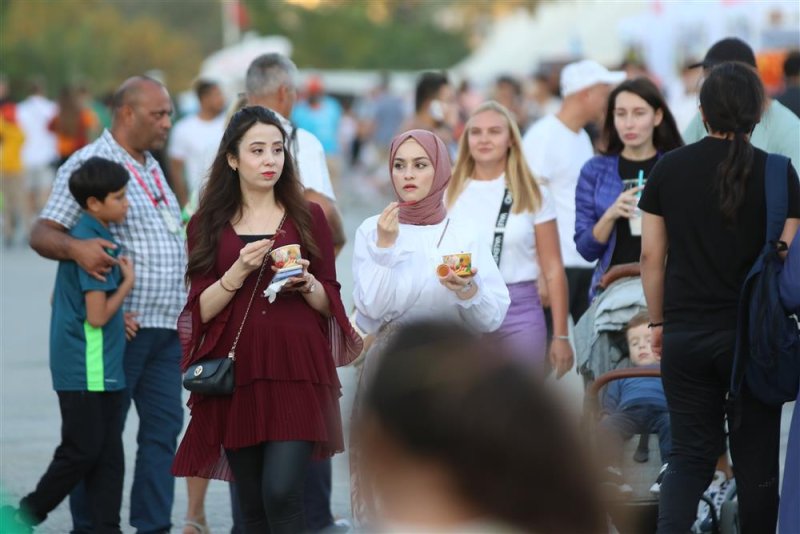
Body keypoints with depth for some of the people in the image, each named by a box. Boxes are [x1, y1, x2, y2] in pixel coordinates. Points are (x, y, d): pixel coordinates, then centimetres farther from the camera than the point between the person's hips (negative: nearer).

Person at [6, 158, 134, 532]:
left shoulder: (78, 238, 12)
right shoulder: (95, 245, -18)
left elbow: (58, 299, 21)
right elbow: (97, 316, -20)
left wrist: (115, 318, 18)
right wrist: (127, 284, -6)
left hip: (102, 370, 10)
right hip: (87, 370, -10)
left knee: (108, 456, 8)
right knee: (82, 451, -1)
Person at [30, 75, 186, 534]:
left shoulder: (152, 168, 18)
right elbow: (42, 235, -15)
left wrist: (183, 309, 21)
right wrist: (76, 248, -35)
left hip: (166, 325, 8)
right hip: (120, 325, -8)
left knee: (164, 426, 4)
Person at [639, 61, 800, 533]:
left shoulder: (669, 168, 1)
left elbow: (651, 255, 4)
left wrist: (658, 322, 15)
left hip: (685, 334, 2)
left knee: (691, 454, 10)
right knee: (756, 458, 10)